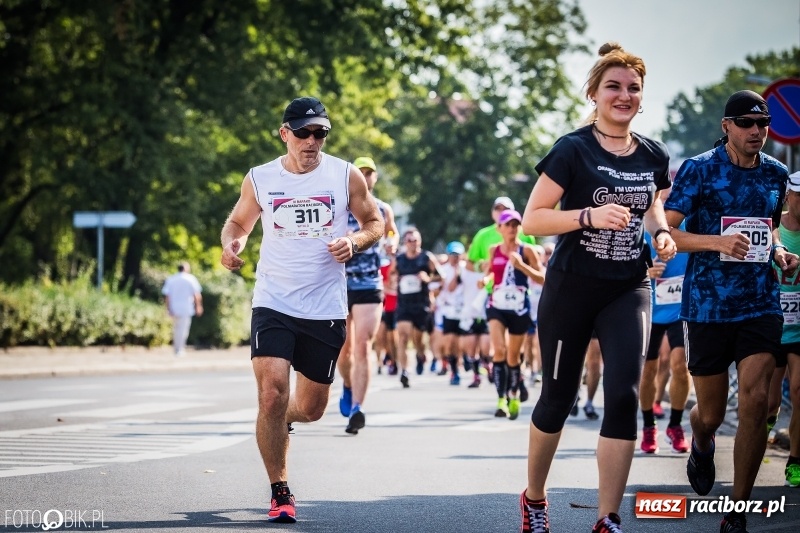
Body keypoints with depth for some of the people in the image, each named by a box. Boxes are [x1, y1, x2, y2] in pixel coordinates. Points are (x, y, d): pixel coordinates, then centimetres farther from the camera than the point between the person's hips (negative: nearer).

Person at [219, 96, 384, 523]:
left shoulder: (346, 176, -1)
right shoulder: (259, 180, 1)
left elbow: (375, 223, 9)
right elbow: (238, 221, 16)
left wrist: (354, 242, -12)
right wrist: (232, 243, -7)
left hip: (326, 310, 1)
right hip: (274, 305, -1)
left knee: (311, 408, 10)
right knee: (271, 395, -18)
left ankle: (282, 421, 49)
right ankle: (280, 492, -3)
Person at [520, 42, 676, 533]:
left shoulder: (655, 157, 4)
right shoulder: (573, 150, -10)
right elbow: (532, 220, -13)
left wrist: (660, 232, 0)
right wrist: (590, 216, -27)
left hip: (628, 290, 3)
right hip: (571, 289, -3)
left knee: (624, 396, -12)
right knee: (558, 398, 7)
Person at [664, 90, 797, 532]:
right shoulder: (699, 169, -6)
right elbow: (665, 231, -10)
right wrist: (718, 241, -24)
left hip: (761, 302, 3)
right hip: (707, 305, -3)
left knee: (755, 399, -13)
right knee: (711, 414, 7)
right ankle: (701, 445, 48)